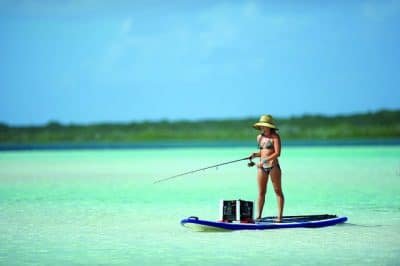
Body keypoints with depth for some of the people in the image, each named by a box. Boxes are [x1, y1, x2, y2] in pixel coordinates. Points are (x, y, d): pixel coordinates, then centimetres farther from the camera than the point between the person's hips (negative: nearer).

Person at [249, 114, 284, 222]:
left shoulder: (275, 137, -6)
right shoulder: (259, 137, 13)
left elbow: (277, 153, -14)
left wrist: (264, 160, -20)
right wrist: (255, 154, 1)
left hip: (273, 166, -5)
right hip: (261, 167, 6)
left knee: (278, 191, 0)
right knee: (261, 192, 5)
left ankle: (279, 216, 0)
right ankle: (259, 215, 7)